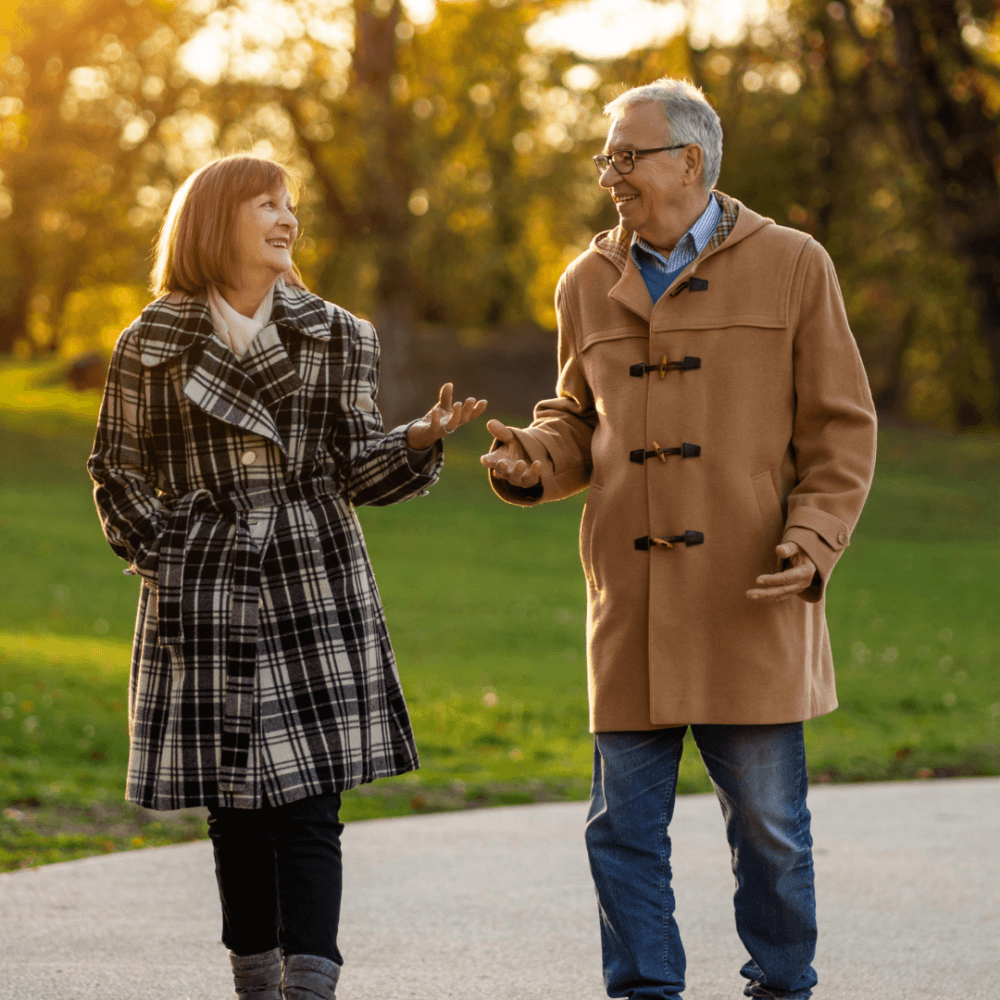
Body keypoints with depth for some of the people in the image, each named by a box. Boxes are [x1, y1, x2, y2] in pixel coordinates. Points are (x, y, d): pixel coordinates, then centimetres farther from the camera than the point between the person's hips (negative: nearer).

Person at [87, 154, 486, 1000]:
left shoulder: (334, 337, 8)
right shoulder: (154, 345, 4)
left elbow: (358, 470, 6)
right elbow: (117, 471, 10)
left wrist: (421, 440, -12)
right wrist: (159, 556, -1)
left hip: (313, 587, 0)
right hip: (203, 595, 0)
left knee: (308, 806, -8)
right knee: (234, 806, 4)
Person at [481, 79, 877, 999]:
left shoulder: (792, 267, 3)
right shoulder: (590, 285, 12)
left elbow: (841, 429, 3)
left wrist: (813, 541, -10)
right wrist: (536, 460, 0)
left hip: (750, 599, -3)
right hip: (631, 604, 3)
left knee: (768, 821, 4)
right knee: (625, 824, 3)